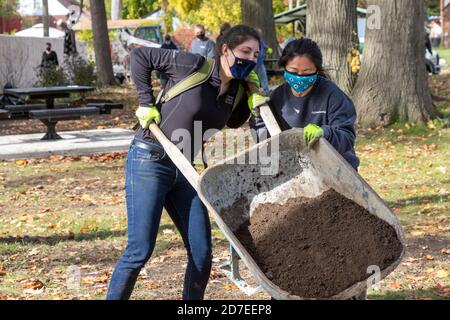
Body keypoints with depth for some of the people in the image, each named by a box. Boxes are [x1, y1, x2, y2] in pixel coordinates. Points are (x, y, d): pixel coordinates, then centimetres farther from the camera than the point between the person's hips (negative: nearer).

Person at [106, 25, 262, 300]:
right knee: (140, 250, -7)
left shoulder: (237, 90, 4)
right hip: (150, 163, -7)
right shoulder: (193, 66, -15)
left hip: (185, 171, 7)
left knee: (202, 252, 4)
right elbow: (140, 55, -8)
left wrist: (253, 99, 4)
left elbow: (233, 123, 22)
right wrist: (147, 102, -10)